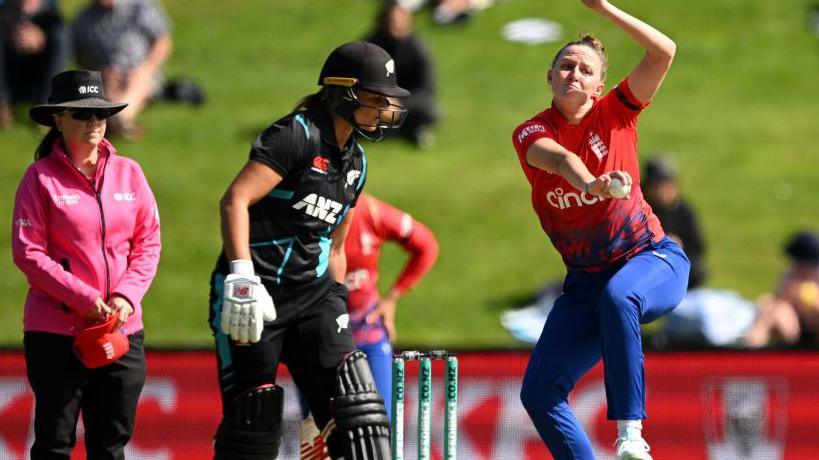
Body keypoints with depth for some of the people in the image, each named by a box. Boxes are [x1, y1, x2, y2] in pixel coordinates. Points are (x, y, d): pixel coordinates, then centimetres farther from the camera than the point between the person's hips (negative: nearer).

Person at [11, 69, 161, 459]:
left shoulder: (128, 173, 8)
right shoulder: (41, 177, -4)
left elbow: (149, 243, 9)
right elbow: (27, 252, -8)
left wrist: (127, 295, -8)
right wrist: (83, 298, -15)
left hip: (123, 329, 4)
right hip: (57, 331, -4)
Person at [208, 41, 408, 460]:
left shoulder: (355, 163, 16)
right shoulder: (297, 135, -10)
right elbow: (235, 200, -21)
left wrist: (336, 305, 20)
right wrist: (242, 278, -30)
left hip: (311, 292, 7)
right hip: (255, 292, -7)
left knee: (353, 398, -9)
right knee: (254, 416, -3)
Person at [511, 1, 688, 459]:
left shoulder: (614, 112, -3)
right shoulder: (531, 133, -4)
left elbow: (664, 52, -15)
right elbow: (559, 159, -29)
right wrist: (590, 184, -51)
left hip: (653, 261, -3)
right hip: (586, 281, 4)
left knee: (616, 298, -39)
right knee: (539, 393, -7)